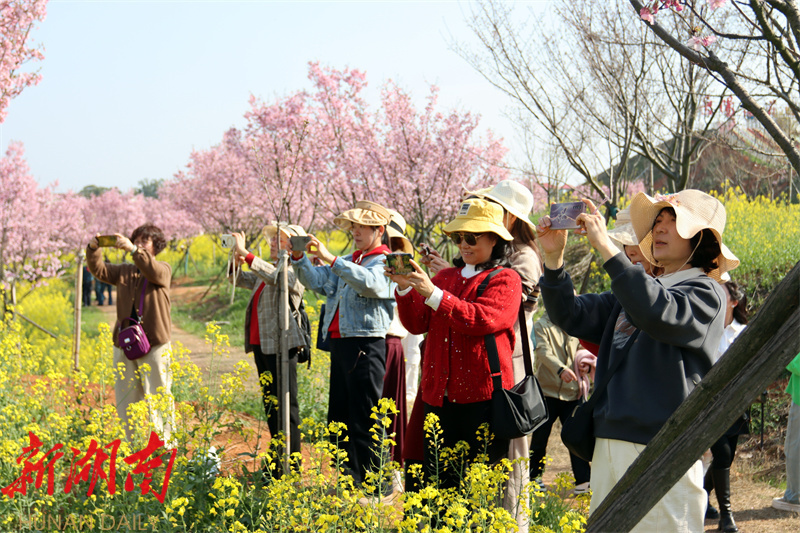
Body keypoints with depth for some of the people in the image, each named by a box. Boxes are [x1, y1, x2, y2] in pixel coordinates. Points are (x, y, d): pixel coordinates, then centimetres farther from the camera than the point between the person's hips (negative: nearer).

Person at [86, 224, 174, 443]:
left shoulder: (163, 270, 2)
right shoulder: (123, 272, 14)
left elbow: (153, 271, -21)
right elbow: (98, 270, 2)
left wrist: (133, 250, -35)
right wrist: (93, 249, -18)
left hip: (154, 345, -5)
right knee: (126, 399, 8)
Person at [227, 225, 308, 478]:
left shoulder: (294, 269, -7)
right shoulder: (266, 270, 19)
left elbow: (277, 277, -28)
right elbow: (238, 280, 25)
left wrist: (246, 254, -29)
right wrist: (236, 260, 5)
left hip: (281, 344, -9)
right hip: (260, 344, 9)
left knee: (285, 405, -6)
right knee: (270, 403, 14)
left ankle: (291, 464, -2)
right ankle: (277, 460, 22)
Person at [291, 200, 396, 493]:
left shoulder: (386, 263, -5)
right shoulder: (349, 261, 20)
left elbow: (369, 283, -26)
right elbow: (318, 281, 16)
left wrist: (330, 258, -30)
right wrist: (299, 257, -1)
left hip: (366, 345, -9)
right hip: (340, 345, 9)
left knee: (364, 422, -7)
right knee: (338, 417, 14)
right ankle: (348, 477, 23)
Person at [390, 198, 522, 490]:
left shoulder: (506, 280, 2)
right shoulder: (446, 276, 18)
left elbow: (483, 320, -16)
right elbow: (418, 324, 10)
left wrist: (433, 294, -20)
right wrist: (404, 288, -7)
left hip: (482, 396, -5)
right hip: (440, 394, 5)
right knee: (436, 479, 5)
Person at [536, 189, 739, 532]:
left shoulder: (705, 292, -5)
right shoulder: (632, 289, 17)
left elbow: (656, 313, -24)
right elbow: (572, 317, 11)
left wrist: (605, 246, -24)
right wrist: (553, 257, -2)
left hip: (662, 452, -6)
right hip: (608, 446, 7)